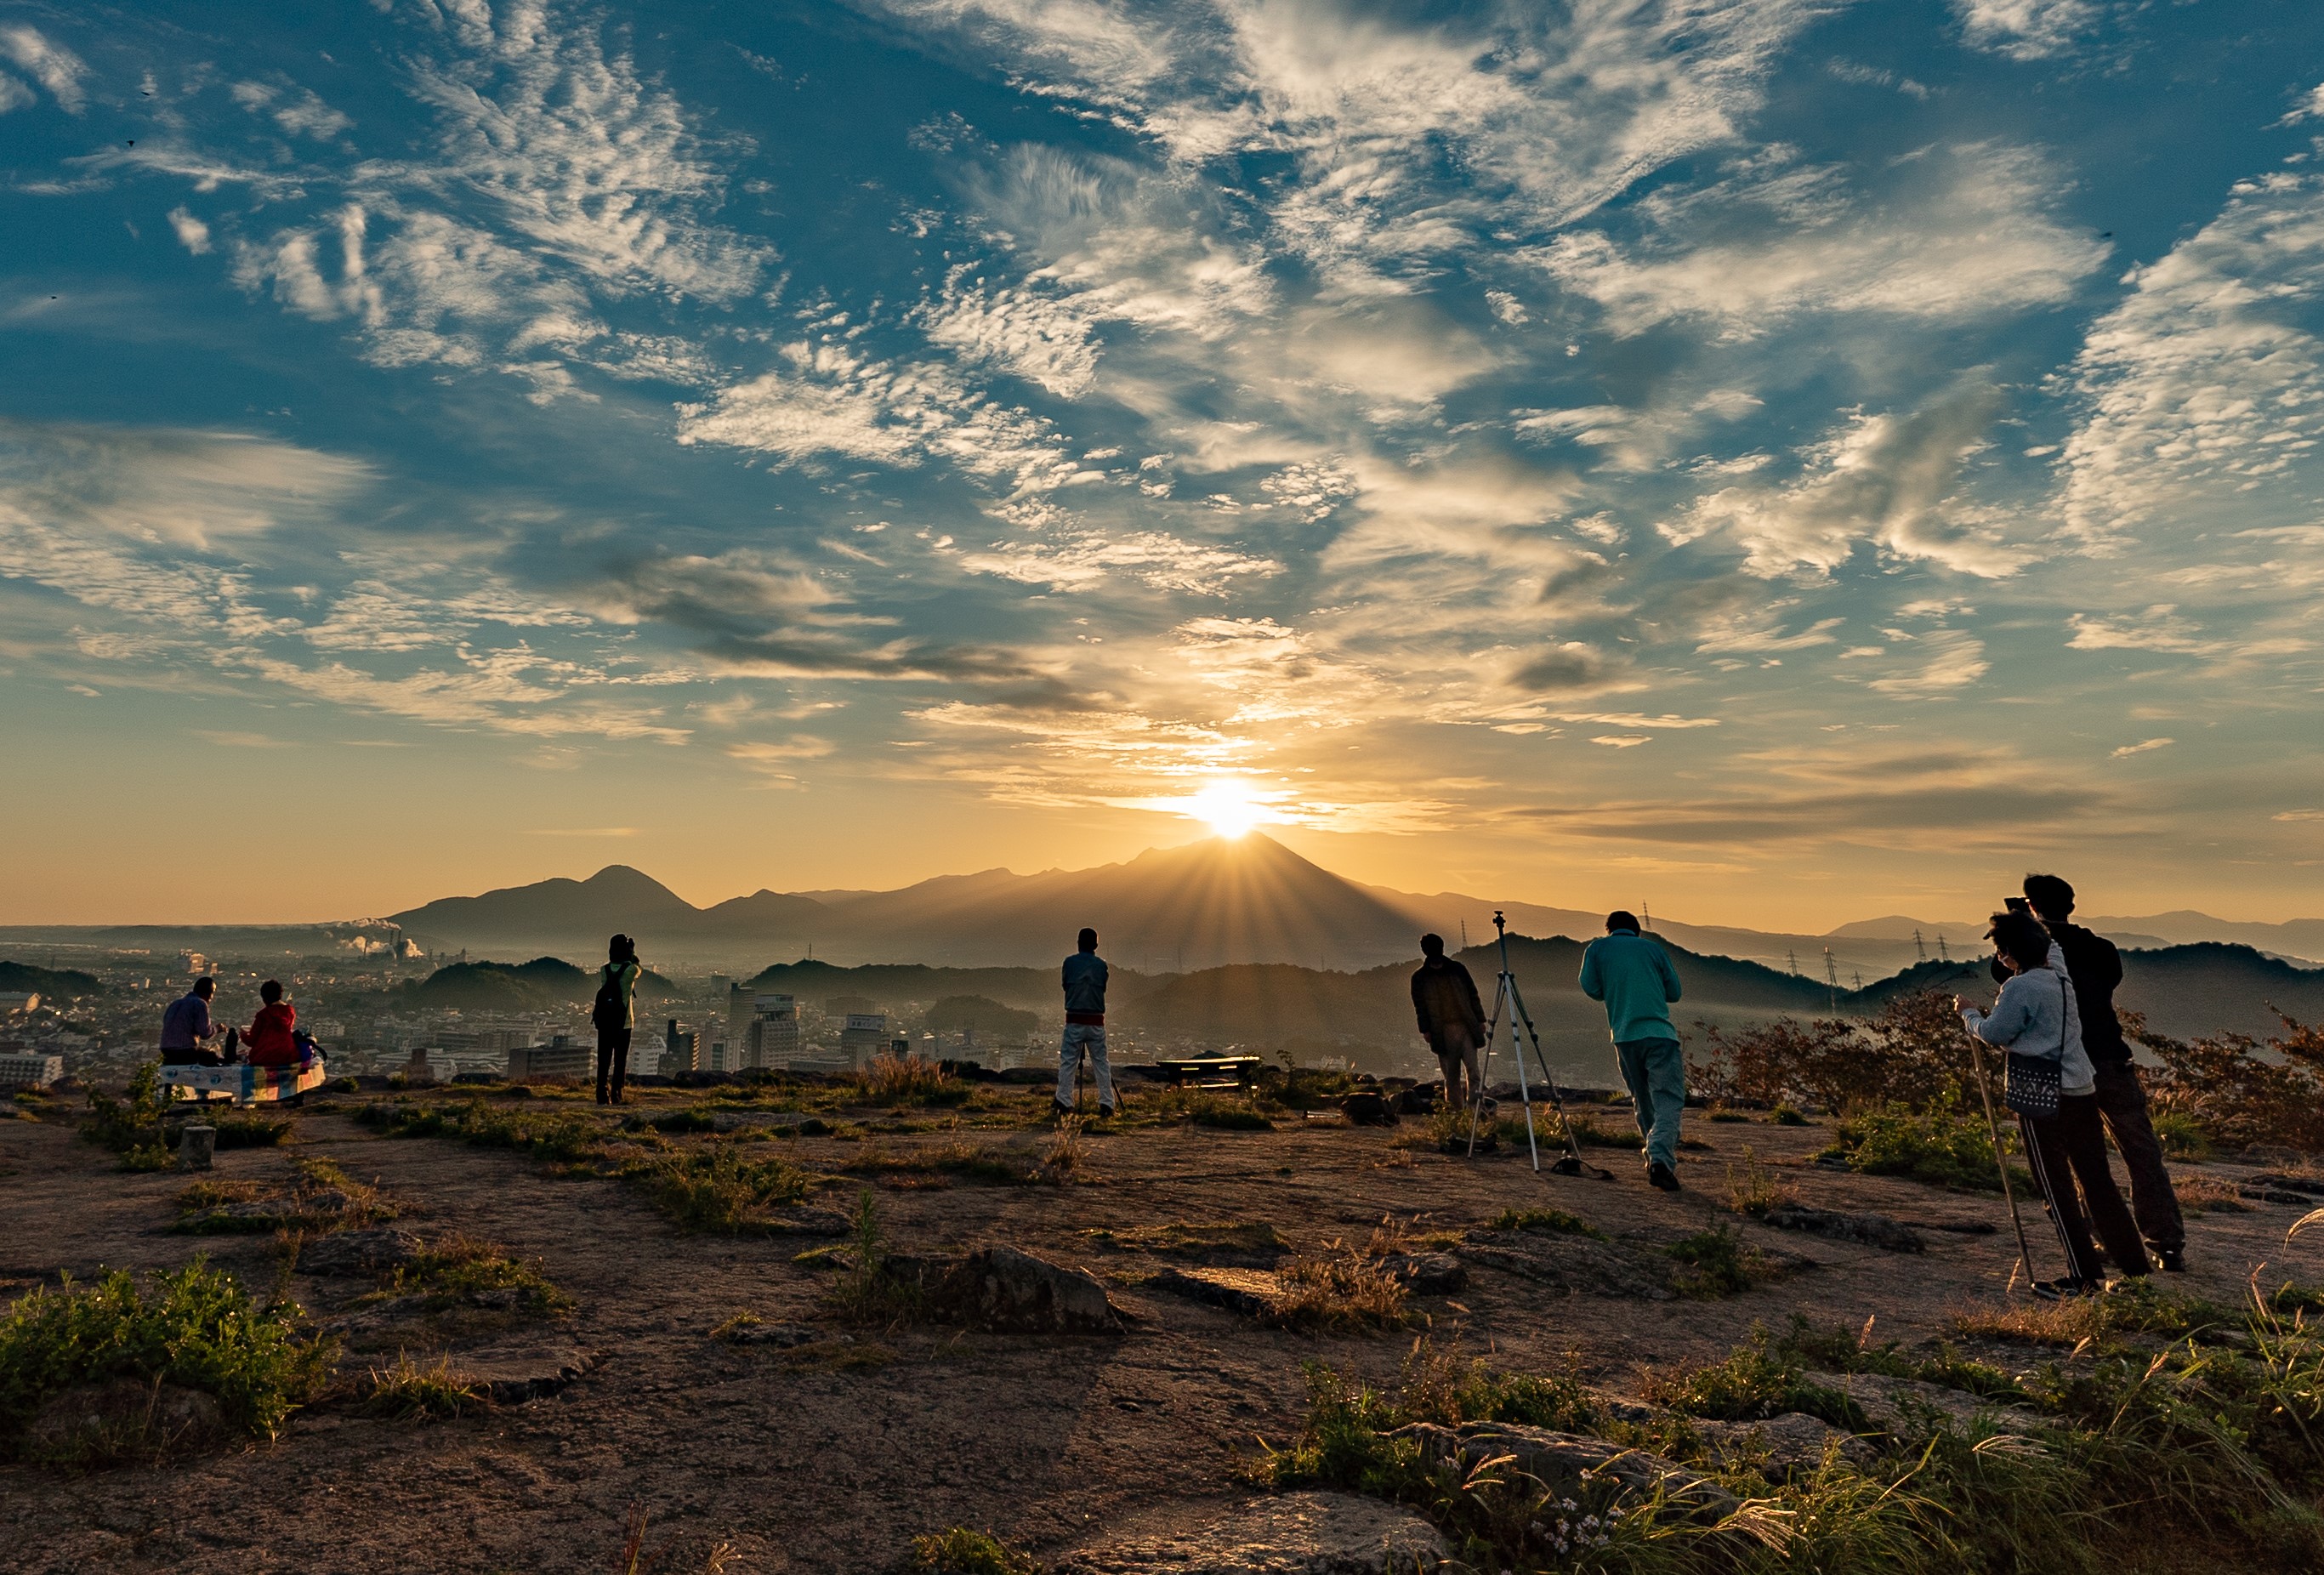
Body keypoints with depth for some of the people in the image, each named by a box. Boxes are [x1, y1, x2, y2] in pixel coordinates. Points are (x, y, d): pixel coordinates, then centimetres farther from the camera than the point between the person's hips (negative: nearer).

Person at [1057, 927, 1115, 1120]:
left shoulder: (1070, 962, 0)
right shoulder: (1101, 964, 4)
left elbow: (1065, 985, 13)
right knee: (1101, 1063, 5)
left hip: (1074, 1020, -1)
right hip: (1096, 1021, 1)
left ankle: (1063, 1102, -1)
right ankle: (1106, 1105, 2)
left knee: (1067, 1062, 3)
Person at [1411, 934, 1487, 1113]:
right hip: (1442, 1033, 0)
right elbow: (1419, 1006, 4)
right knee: (1451, 1076, 3)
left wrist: (1480, 1020, 6)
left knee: (1472, 1069, -11)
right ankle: (1456, 1110, 11)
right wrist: (1425, 1030, -4)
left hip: (1466, 1026, 1)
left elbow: (1473, 995, 10)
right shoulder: (1420, 977, 3)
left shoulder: (1458, 968, 6)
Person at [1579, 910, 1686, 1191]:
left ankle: (1655, 1158, 21)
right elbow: (1674, 991, 15)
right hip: (1660, 1033, -2)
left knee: (1643, 1100, 17)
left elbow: (1590, 987, 5)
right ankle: (1660, 1159, -25)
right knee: (1668, 1099, -6)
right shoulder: (1654, 948, 14)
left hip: (1624, 1035, 2)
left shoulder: (1597, 948, 13)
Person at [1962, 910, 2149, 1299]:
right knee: (2097, 1180, 16)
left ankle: (2083, 1277, 6)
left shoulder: (2020, 986, -16)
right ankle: (2134, 1263, 23)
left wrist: (1968, 1013, 4)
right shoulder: (2061, 978, 6)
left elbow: (1994, 1033, -11)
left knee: (2056, 1188, 2)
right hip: (2083, 1091, 8)